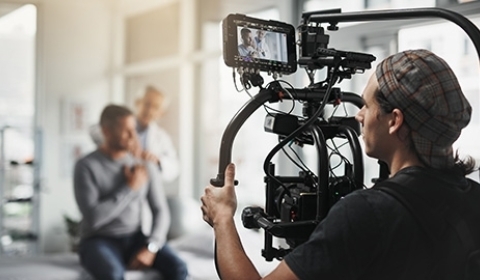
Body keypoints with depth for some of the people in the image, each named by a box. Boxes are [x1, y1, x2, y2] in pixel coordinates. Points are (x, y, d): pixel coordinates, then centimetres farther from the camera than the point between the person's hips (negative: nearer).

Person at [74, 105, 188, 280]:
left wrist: (151, 247, -15)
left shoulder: (145, 167, 4)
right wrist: (130, 188, -14)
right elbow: (93, 217, -18)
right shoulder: (86, 166, -9)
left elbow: (161, 211, 2)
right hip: (99, 241, -4)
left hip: (135, 239, 4)